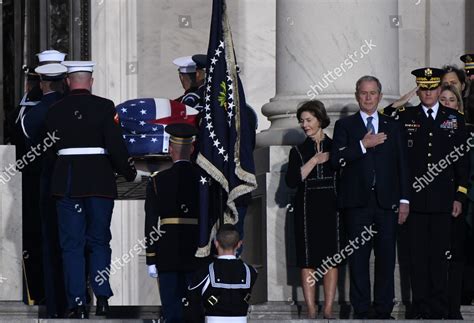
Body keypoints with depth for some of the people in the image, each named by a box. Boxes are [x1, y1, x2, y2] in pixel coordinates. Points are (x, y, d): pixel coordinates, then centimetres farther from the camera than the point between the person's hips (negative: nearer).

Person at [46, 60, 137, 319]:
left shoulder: (55, 110, 2)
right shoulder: (104, 107, -6)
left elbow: (51, 146, 8)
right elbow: (115, 145, -9)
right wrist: (129, 172, 4)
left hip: (66, 181, 1)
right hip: (100, 181, -1)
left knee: (72, 244, 4)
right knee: (99, 241, 11)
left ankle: (77, 303, -1)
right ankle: (102, 299, 3)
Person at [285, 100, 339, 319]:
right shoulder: (298, 151, 9)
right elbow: (292, 181, -6)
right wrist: (315, 161, -7)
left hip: (331, 208, 0)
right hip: (307, 208, 0)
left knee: (331, 259, -1)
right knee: (308, 260, -3)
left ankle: (328, 309, 2)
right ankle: (311, 310, -1)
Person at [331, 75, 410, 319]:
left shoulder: (392, 127, 16)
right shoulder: (344, 126, 9)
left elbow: (402, 165, 13)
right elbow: (336, 159, -4)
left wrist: (404, 199, 5)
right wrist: (363, 145, -14)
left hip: (387, 202, 2)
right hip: (357, 202, -2)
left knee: (386, 258, 0)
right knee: (358, 258, -2)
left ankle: (384, 310, 4)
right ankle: (360, 311, 2)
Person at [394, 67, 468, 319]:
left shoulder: (455, 119, 9)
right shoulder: (405, 117, 7)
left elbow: (462, 161, 9)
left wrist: (459, 196, 3)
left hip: (443, 201, 0)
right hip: (415, 199, 0)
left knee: (440, 256, 2)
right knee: (418, 256, 1)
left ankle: (439, 309, 7)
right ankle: (421, 309, 5)